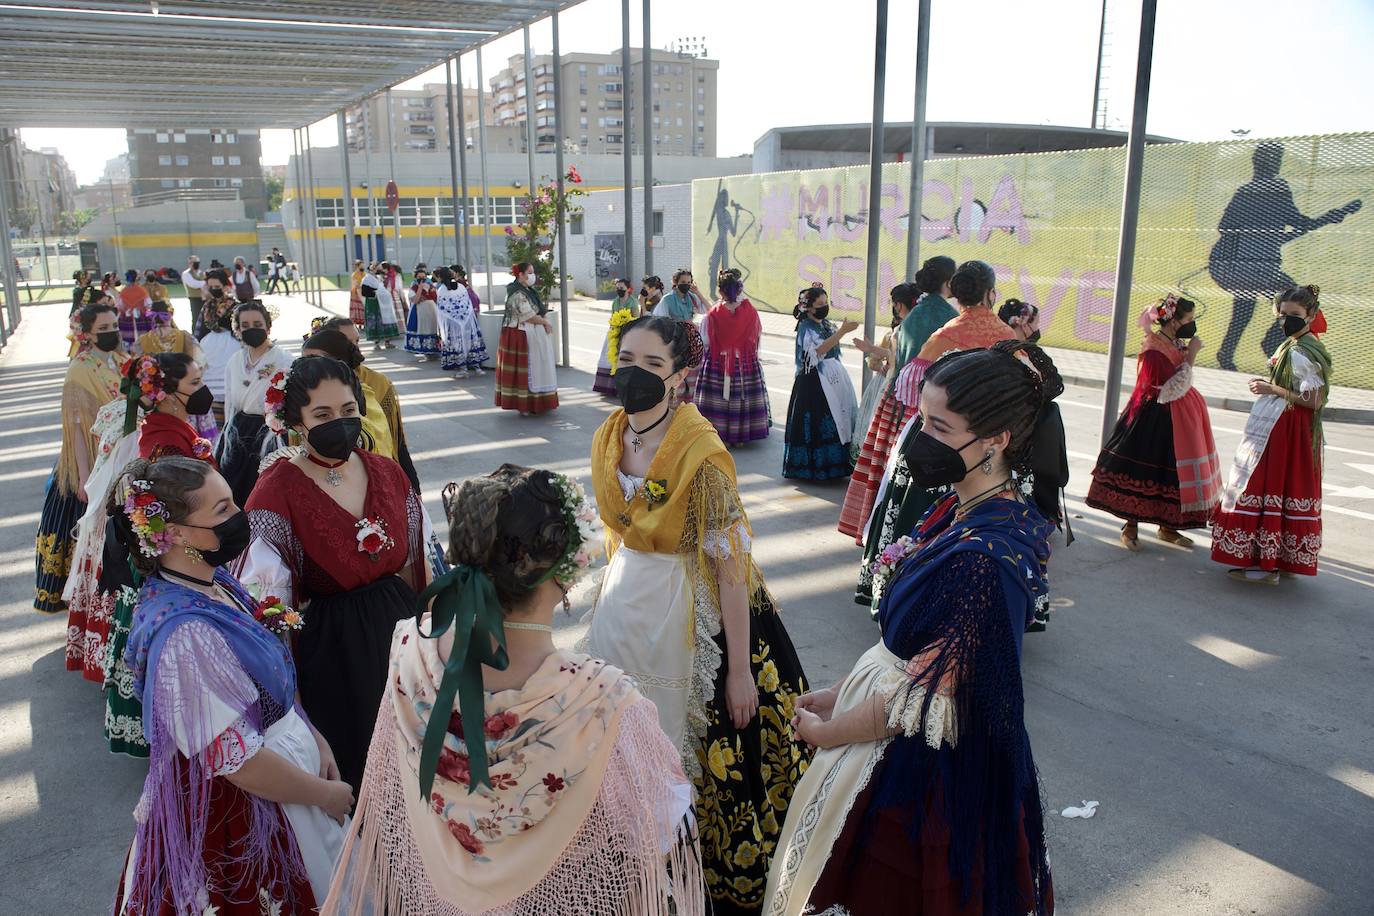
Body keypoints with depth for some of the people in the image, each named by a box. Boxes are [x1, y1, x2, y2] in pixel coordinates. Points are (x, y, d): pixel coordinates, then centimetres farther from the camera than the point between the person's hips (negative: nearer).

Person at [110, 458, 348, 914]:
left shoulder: (217, 584, -4)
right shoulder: (186, 635, -31)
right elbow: (239, 762, -27)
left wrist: (314, 739, 6)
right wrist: (325, 794, -14)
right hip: (235, 814, -8)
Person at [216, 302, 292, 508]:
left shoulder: (283, 360, -8)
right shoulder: (235, 361, 11)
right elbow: (229, 404, 17)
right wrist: (228, 434, 13)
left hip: (267, 432, -6)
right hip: (237, 435, 6)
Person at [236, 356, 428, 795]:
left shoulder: (387, 473, -1)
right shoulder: (279, 489, -15)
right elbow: (264, 598, -15)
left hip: (398, 632, 5)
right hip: (329, 651, -5)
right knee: (344, 764, 12)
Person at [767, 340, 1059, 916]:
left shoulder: (983, 557, -31)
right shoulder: (961, 512, -2)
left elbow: (923, 700, -24)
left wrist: (825, 732, -9)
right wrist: (840, 693, 9)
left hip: (927, 771, -8)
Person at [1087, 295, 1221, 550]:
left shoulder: (1178, 345, 9)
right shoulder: (1153, 350, -18)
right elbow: (1170, 390, -23)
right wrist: (1191, 356, -20)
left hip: (1179, 418, 9)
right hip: (1155, 421, -9)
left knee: (1171, 473, 13)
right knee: (1144, 470, -1)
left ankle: (1167, 527, 25)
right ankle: (1130, 528, 10)